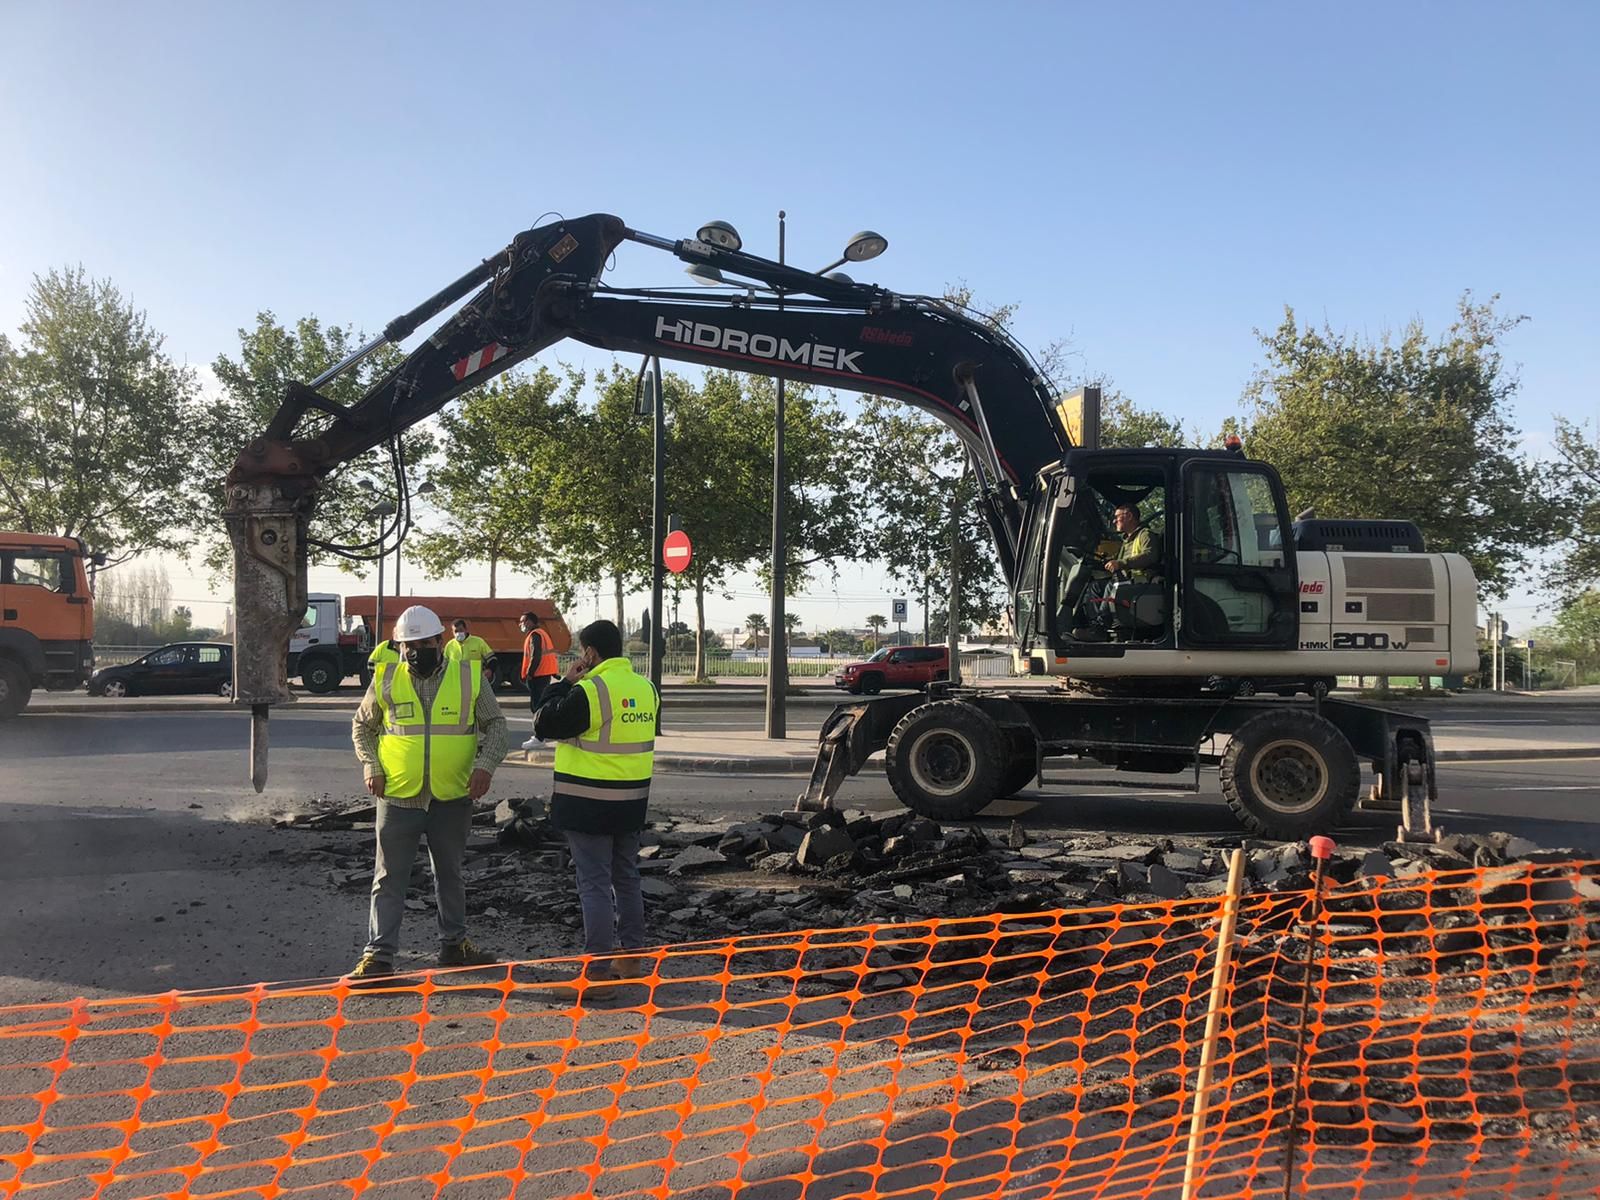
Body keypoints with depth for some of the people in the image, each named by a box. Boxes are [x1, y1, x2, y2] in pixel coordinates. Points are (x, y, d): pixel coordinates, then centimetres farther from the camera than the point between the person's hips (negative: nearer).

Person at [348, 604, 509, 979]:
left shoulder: (468, 678, -2)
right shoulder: (386, 679, -1)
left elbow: (495, 725, 5)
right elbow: (362, 726, 12)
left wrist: (485, 764, -10)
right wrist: (371, 766, -3)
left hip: (452, 797, 1)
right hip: (398, 797, -1)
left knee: (450, 874, 16)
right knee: (389, 878, 2)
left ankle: (453, 944, 30)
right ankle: (379, 955, 9)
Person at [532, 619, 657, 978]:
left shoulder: (589, 691, -18)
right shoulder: (646, 688, 5)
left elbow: (543, 725, -11)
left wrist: (563, 684, 0)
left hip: (589, 804, -7)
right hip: (632, 801, 7)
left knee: (594, 884, -1)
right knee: (626, 877, 18)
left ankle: (599, 967, 2)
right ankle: (631, 957, 27)